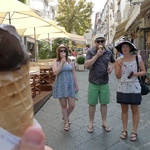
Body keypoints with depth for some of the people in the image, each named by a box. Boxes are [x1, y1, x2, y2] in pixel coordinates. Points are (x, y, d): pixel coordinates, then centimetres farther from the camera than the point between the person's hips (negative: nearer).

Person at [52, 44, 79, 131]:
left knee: (72, 105, 1)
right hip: (60, 86, -2)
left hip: (70, 85, 3)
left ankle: (66, 117, 31)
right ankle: (66, 122, 24)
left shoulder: (70, 62, 8)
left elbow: (74, 74, 9)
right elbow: (55, 72, -17)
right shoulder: (56, 62, -1)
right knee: (63, 105, 6)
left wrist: (77, 86, 8)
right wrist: (62, 62, -17)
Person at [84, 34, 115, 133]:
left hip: (104, 82, 2)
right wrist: (97, 55, -23)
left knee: (104, 103, 12)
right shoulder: (91, 52, -6)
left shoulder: (109, 52, 3)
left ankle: (104, 122, 28)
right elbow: (86, 65, -18)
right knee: (92, 103, 7)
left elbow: (113, 62, 21)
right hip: (93, 82, -2)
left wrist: (111, 67, -1)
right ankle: (91, 123, 23)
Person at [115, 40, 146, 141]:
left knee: (135, 110, 9)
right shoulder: (118, 60, -2)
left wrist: (136, 74, -18)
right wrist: (120, 66, -17)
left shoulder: (138, 58, -4)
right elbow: (118, 76, -3)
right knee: (124, 110, 13)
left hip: (134, 88, -1)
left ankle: (134, 132, 23)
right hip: (122, 88, 2)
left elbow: (144, 72, 1)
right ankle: (125, 130, 27)